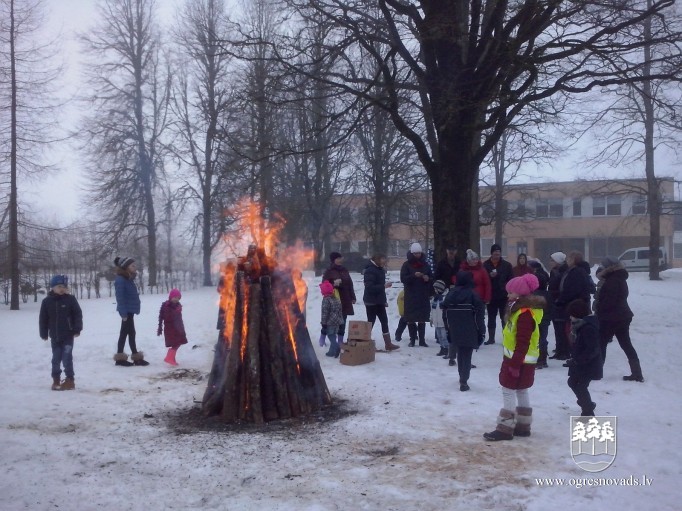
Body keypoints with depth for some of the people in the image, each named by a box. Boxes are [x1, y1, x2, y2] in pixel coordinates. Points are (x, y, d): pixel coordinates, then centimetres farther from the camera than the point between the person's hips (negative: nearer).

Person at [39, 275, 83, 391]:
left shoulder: (70, 299, -5)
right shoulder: (47, 301, 0)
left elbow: (78, 314, -4)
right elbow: (43, 319, 5)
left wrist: (77, 329, -9)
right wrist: (43, 334, 5)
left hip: (68, 335, -3)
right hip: (54, 336, 3)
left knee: (67, 358, -3)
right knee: (56, 359, 10)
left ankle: (70, 380, 5)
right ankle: (56, 380, 21)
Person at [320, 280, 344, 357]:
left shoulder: (326, 300, -14)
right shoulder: (337, 299, 10)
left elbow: (325, 312, -16)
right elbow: (340, 311, 16)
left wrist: (323, 323, -11)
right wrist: (340, 321, 22)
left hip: (330, 323, -8)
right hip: (337, 322, 8)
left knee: (331, 336, -3)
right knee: (333, 336, 15)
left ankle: (336, 347, -20)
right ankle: (332, 351, 19)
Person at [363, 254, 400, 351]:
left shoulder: (380, 269, 11)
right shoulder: (370, 270, -18)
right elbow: (370, 287, -26)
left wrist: (384, 300, 18)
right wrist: (384, 286, -29)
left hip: (379, 301, 9)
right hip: (371, 301, -9)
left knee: (384, 321, 10)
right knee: (371, 322, -2)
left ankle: (388, 344, 14)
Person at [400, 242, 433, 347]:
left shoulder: (425, 265, 11)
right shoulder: (406, 265, 1)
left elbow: (431, 278, 16)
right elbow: (403, 279, -9)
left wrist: (427, 278, -7)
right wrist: (414, 275, -23)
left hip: (423, 296, 2)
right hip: (410, 296, -2)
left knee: (422, 319, 3)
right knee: (411, 319, -1)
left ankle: (422, 339, 7)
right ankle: (412, 339, 7)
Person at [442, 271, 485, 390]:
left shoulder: (451, 293, 4)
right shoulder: (473, 295, -11)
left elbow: (445, 313, 9)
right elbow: (479, 315, -11)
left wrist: (449, 329, 16)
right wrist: (482, 331, -4)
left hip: (455, 332, 5)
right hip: (470, 333, -5)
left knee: (461, 354, 20)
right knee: (466, 356, -1)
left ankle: (462, 377, 31)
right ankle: (463, 382, -6)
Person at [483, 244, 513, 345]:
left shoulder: (507, 265, 0)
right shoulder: (486, 265, 1)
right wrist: (490, 276, -17)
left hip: (503, 297, -1)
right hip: (491, 296, 1)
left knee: (504, 318, 4)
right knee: (491, 318, 9)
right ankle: (491, 338, 17)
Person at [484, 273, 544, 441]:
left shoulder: (525, 313, -24)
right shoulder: (522, 309, 10)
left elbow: (523, 342, -26)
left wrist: (515, 363, -24)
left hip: (519, 360, -11)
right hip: (519, 358, 11)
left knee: (508, 391, -5)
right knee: (521, 391, 15)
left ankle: (505, 429, -1)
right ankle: (523, 427, 24)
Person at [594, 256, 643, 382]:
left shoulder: (612, 281, -18)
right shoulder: (620, 279, 14)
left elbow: (608, 301, -23)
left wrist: (598, 312, -13)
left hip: (611, 318, -10)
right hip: (622, 316, 10)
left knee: (601, 344, 1)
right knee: (626, 344, 11)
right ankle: (637, 373, 10)